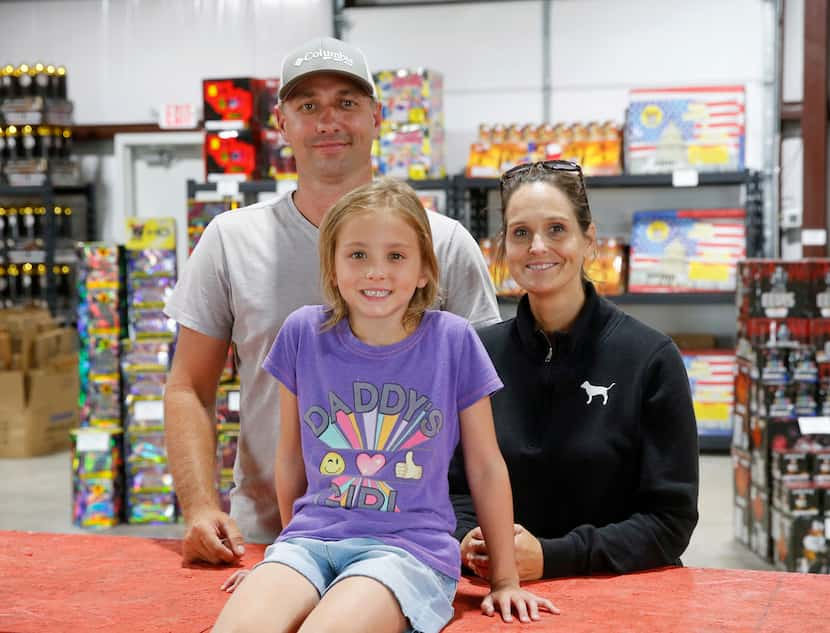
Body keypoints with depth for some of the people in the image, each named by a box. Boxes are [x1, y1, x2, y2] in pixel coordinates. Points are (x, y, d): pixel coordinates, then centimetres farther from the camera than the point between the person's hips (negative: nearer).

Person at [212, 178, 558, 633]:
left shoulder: (453, 340, -3)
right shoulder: (303, 333, 2)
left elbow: (485, 467, 6)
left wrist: (505, 580, 10)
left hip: (410, 544, -2)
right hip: (312, 538, 2)